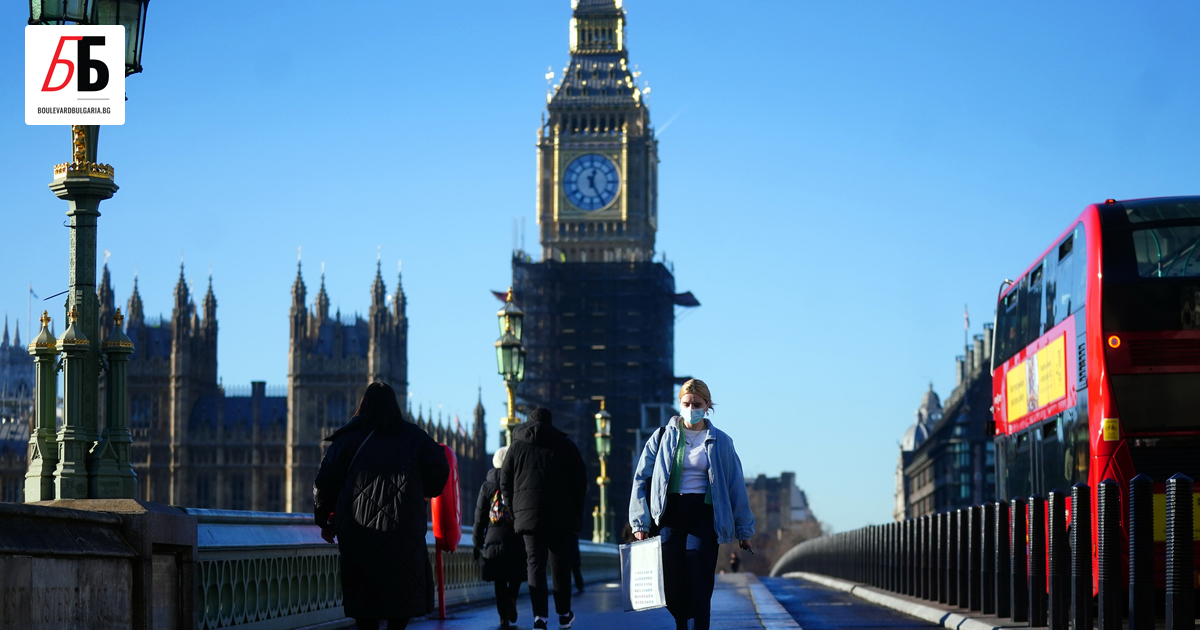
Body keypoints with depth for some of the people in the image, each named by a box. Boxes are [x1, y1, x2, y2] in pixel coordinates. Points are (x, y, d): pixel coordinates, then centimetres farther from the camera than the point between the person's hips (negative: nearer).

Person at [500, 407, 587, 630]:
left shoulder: (516, 446, 10)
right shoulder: (565, 445, 7)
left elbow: (505, 483, 9)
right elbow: (580, 480, 6)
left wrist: (514, 510, 14)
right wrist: (576, 514, 12)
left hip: (528, 516, 0)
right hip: (561, 515, 0)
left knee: (535, 563, -3)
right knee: (560, 563, 10)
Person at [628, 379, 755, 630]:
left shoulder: (719, 442, 6)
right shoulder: (663, 437, 7)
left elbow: (736, 487, 9)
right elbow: (641, 479, 7)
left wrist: (744, 529, 8)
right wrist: (640, 522, 0)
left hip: (703, 515, -1)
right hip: (670, 514, 1)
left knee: (698, 588, -11)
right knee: (671, 588, -3)